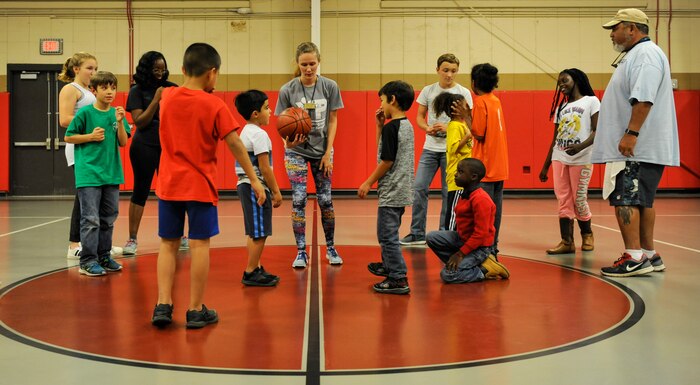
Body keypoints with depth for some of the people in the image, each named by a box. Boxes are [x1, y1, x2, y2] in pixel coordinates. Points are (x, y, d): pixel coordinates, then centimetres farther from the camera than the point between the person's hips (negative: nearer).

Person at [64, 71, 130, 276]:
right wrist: (91, 136, -11)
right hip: (88, 173, -5)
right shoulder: (85, 112, -5)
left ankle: (104, 256, 23)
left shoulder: (116, 113, 6)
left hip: (111, 174, 5)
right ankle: (87, 261, -1)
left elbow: (123, 142, 1)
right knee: (91, 219, -6)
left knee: (108, 219, 12)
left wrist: (119, 122, -12)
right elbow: (68, 137, 0)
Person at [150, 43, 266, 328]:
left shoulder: (167, 97, 2)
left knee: (168, 244, 10)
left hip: (169, 184, 4)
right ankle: (195, 310, 7)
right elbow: (235, 144, -10)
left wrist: (200, 90, 14)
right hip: (200, 186, -4)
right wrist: (254, 179, -4)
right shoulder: (214, 105, -11)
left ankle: (163, 305, 4)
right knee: (199, 244, 2)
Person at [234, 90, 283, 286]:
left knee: (255, 233, 16)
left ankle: (255, 269, 23)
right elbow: (265, 168, -19)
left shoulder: (246, 132, 15)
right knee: (259, 233, -4)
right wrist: (276, 191, -13)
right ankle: (251, 273, 1)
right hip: (256, 187, -10)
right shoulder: (259, 134, -16)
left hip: (246, 185, 10)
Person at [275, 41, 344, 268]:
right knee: (298, 200, -6)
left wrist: (328, 152, -6)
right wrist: (288, 139, -28)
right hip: (296, 151, -1)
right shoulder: (287, 90, -11)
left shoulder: (330, 87, -8)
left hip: (321, 151, 1)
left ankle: (330, 248, 20)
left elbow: (332, 121, -2)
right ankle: (301, 252, 4)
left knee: (325, 200, 4)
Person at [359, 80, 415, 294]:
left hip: (391, 192, -10)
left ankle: (399, 279, -7)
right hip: (401, 190, 10)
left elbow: (387, 160, -18)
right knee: (389, 232, 25)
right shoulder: (407, 126, 12)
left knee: (387, 235, -6)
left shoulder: (391, 127, -17)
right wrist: (380, 126, 11)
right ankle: (388, 265, 41)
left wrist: (368, 183, -10)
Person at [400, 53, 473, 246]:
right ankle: (417, 233, 8)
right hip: (430, 148, 2)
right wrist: (428, 128, -10)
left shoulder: (463, 93, -1)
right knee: (419, 188, -2)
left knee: (449, 192, 2)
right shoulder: (428, 91, 6)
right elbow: (419, 117, 11)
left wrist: (448, 128, -19)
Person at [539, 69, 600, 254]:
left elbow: (598, 131, -9)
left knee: (579, 200, -1)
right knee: (563, 201, 0)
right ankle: (567, 242, 0)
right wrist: (545, 166, 15)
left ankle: (587, 234, 22)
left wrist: (581, 146, -27)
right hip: (559, 158, 5)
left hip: (582, 159, -5)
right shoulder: (561, 108, 18)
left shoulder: (591, 101, 1)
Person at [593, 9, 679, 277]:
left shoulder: (646, 54, -12)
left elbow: (644, 99, -24)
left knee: (625, 200, -12)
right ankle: (648, 255, 19)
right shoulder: (634, 55, 20)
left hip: (638, 147, -11)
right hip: (634, 147, 11)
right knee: (641, 200, 13)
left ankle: (634, 258, -12)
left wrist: (631, 134, -27)